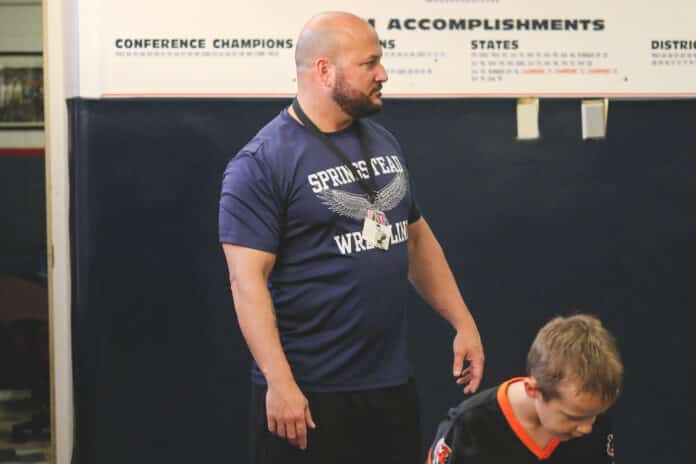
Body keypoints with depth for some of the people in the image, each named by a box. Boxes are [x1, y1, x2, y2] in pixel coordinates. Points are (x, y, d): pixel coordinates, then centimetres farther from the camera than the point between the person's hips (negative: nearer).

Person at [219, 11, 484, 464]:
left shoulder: (384, 143, 11)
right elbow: (248, 281, -16)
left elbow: (417, 239, 19)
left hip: (393, 383, 7)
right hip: (308, 394, -6)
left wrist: (464, 323, 12)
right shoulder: (261, 163, -11)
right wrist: (280, 383, -22)